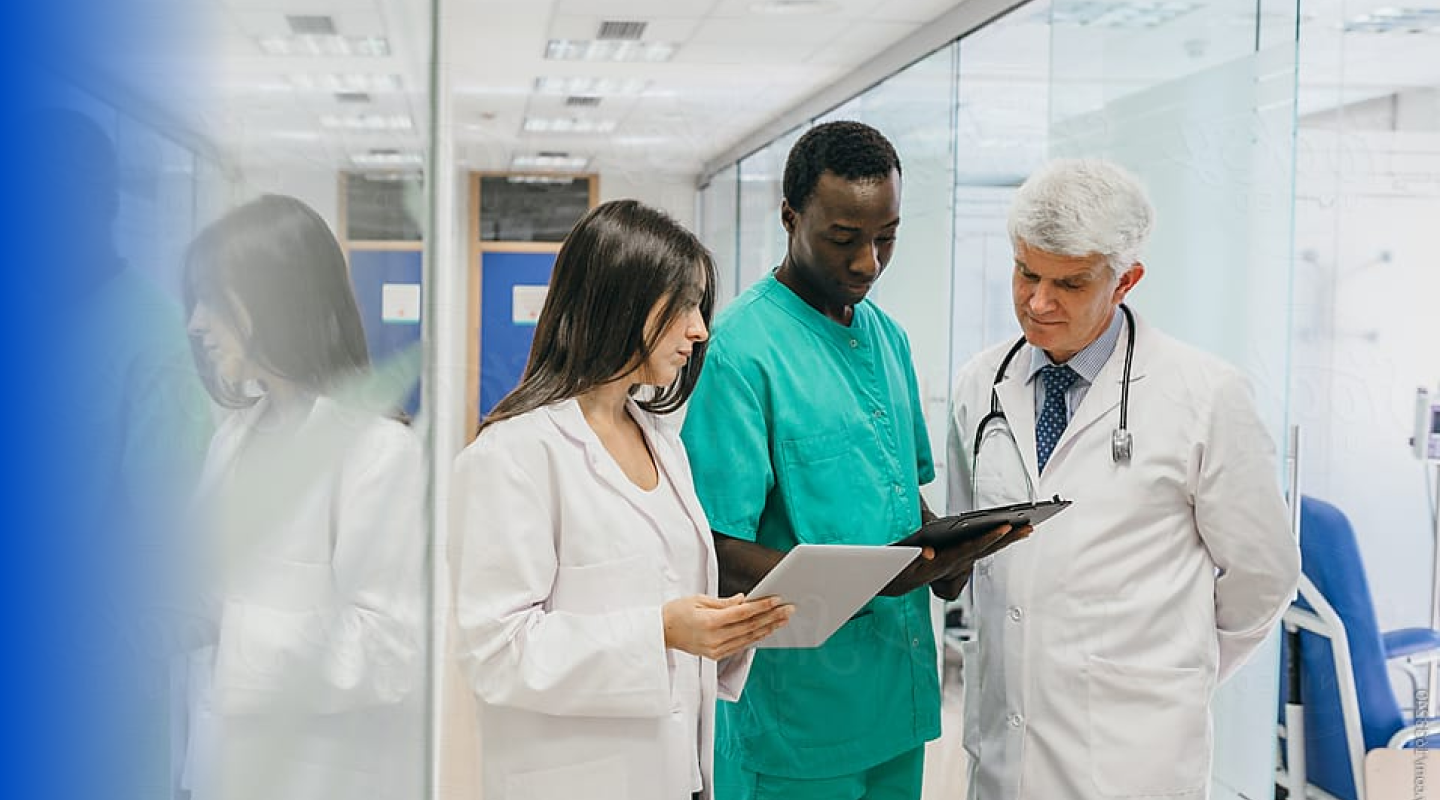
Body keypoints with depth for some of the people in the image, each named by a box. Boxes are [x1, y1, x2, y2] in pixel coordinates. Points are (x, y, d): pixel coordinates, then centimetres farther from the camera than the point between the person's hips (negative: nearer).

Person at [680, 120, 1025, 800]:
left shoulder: (887, 336, 11)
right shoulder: (741, 348, -15)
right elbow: (721, 557, -18)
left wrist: (946, 551, -4)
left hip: (898, 699, 7)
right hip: (797, 719, -7)